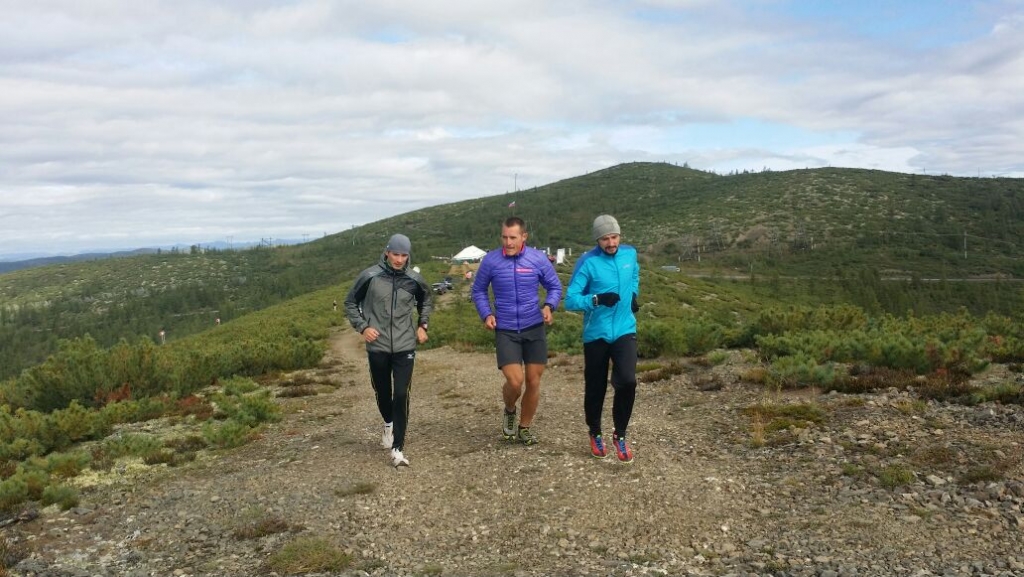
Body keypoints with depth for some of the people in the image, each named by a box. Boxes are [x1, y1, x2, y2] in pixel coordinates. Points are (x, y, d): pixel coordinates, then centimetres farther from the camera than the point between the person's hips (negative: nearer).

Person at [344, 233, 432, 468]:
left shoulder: (414, 280, -1)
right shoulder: (370, 276, -7)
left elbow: (426, 302, 20)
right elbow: (350, 303, 5)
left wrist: (422, 325, 8)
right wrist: (362, 327, -6)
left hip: (405, 347, 0)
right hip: (378, 347, 0)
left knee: (401, 395, -8)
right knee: (383, 392, 15)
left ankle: (397, 449, -2)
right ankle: (388, 424, 46)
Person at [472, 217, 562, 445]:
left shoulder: (538, 258, -4)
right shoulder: (490, 260, -5)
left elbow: (554, 286, 7)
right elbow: (478, 291, 9)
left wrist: (549, 306, -12)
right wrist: (486, 314, -6)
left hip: (534, 329, 2)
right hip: (505, 331, -1)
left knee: (533, 381, 7)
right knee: (515, 381, -12)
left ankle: (525, 427, 28)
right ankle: (509, 411, 23)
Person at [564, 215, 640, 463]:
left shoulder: (630, 254, 2)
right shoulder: (587, 262, -12)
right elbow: (570, 300, -14)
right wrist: (596, 299, -29)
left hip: (625, 331, 2)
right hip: (596, 334, -2)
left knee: (627, 381, -16)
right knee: (595, 389, 8)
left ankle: (620, 435, 5)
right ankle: (595, 434, 33)